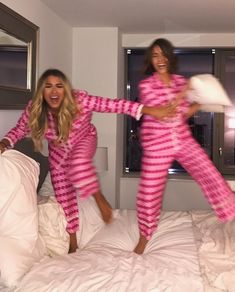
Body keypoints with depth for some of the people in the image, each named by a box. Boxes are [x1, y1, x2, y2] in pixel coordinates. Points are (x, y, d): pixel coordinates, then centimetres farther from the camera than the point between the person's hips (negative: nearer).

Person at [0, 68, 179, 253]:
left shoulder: (80, 100, -34)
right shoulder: (34, 109, -25)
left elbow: (115, 105, -40)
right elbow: (19, 130, -8)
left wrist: (150, 110, -46)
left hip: (83, 140, -3)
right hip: (58, 151, 3)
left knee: (78, 162, -38)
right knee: (64, 196, 4)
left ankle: (100, 199, -12)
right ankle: (72, 242, 20)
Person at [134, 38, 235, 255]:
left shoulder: (180, 81, 5)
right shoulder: (145, 85, -8)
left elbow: (183, 114, 12)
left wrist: (200, 102, -4)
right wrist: (183, 93, -23)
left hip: (184, 141, 4)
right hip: (157, 145, -3)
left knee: (212, 177, -1)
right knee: (150, 192, 5)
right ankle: (144, 237, 26)